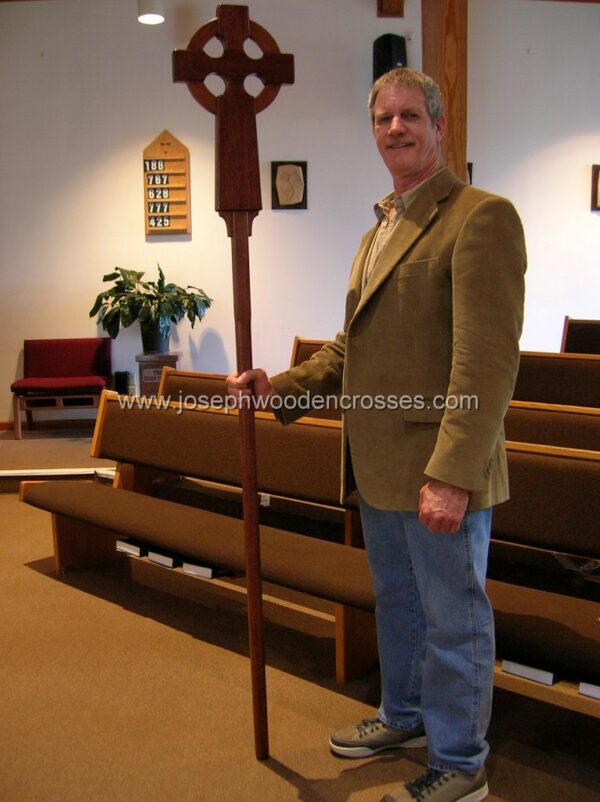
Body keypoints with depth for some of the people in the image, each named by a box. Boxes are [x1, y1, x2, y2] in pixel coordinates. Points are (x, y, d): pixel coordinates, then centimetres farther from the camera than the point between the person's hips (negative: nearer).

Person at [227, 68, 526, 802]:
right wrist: (281, 387, 7)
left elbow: (488, 360, -21)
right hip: (379, 466, 9)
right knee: (397, 603, 24)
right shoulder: (376, 232, 17)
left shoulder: (481, 217, -12)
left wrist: (451, 474, -25)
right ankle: (402, 717, 46)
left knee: (452, 619, 8)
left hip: (440, 471, -8)